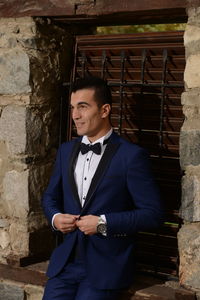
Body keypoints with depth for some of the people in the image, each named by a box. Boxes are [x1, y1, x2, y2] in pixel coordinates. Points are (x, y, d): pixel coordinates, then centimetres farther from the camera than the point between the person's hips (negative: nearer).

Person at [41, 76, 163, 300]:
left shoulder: (131, 155, -8)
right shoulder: (66, 151, 11)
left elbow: (153, 213, -9)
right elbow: (50, 197, 22)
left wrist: (103, 223, -16)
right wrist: (55, 217, 0)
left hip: (107, 265, -4)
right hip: (66, 260, 5)